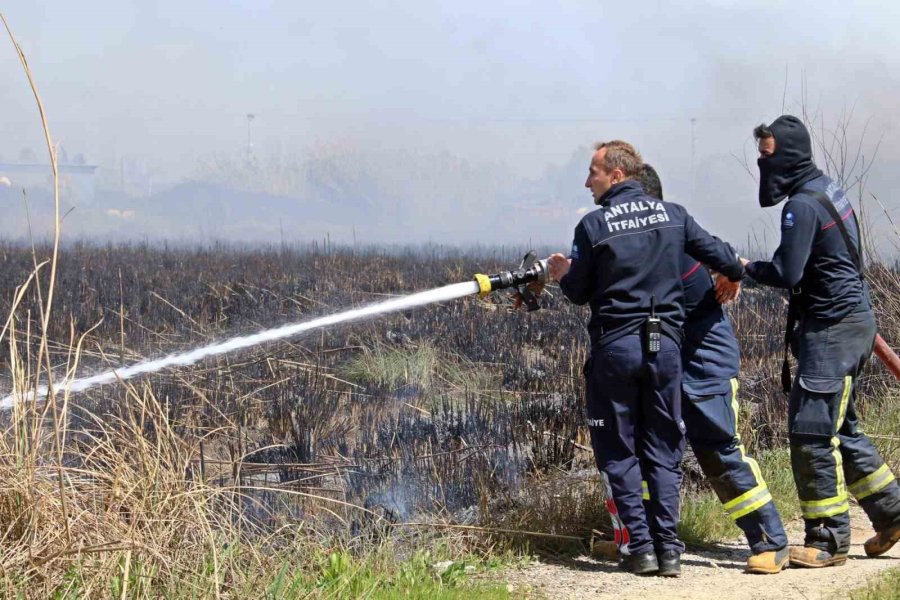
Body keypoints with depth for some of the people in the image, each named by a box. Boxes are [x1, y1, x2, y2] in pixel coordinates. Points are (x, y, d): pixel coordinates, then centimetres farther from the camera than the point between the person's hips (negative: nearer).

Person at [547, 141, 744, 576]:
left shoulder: (594, 225, -6)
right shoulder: (672, 215, 3)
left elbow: (578, 292, -1)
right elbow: (718, 255, 8)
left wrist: (563, 275, 22)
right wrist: (736, 271, 31)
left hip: (615, 347, -3)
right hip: (665, 344, 3)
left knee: (619, 452, 7)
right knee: (663, 450, 10)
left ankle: (641, 545, 1)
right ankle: (668, 547, 4)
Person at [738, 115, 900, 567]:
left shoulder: (803, 205, -17)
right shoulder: (825, 190, 14)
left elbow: (787, 274, -21)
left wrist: (746, 268, -5)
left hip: (833, 327, -10)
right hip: (851, 317, 10)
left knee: (811, 430, -8)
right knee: (838, 428, 17)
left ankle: (829, 540, -5)